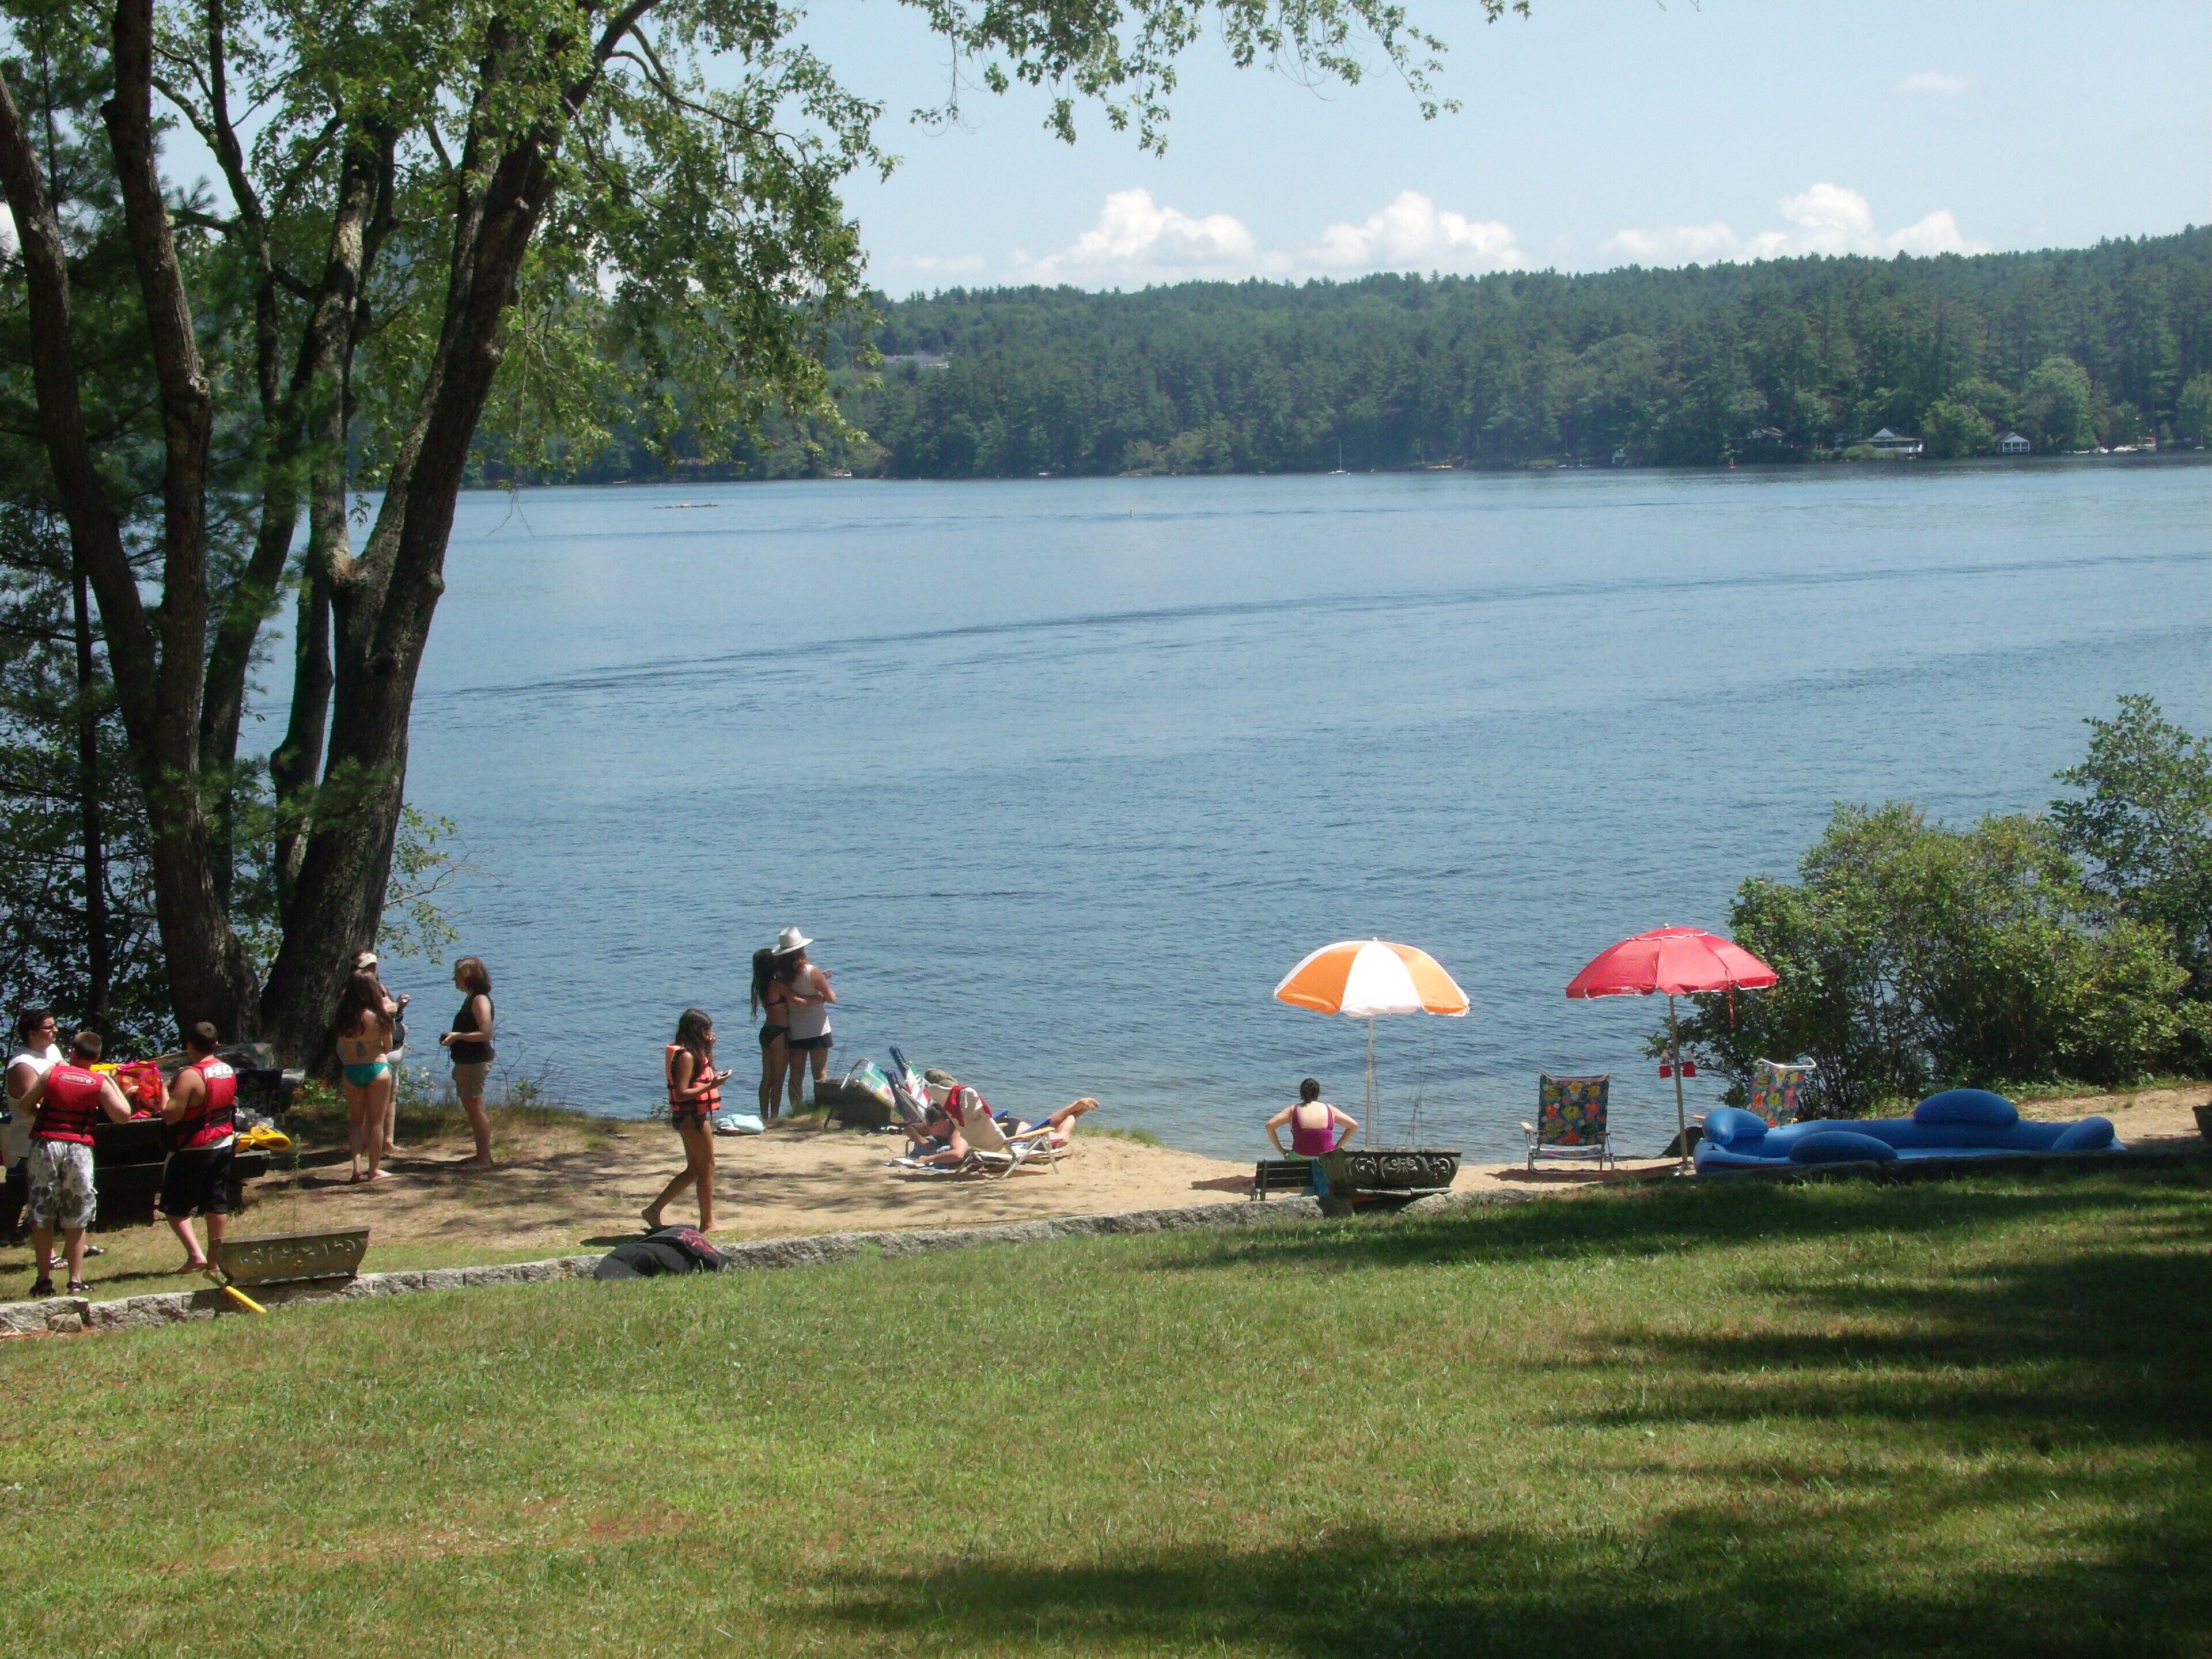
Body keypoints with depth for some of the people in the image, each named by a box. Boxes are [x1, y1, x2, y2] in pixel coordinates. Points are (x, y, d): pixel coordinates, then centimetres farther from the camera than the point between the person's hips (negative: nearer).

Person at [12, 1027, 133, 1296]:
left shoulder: (52, 1073, 3)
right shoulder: (99, 1083, 2)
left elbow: (26, 1105, 5)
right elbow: (124, 1115, 3)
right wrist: (113, 1084, 14)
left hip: (45, 1144, 0)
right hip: (79, 1150, 0)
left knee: (41, 1218, 6)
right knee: (75, 1222, 7)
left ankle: (44, 1279, 4)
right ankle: (76, 1281, 5)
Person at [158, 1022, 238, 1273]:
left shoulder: (190, 1076, -21)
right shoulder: (228, 1071, 4)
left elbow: (171, 1116, -23)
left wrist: (163, 1091, -9)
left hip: (195, 1151, -7)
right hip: (225, 1144, 7)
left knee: (175, 1207, 2)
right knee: (217, 1205, 12)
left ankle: (195, 1255, -11)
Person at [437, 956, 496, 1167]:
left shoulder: (480, 1000, -16)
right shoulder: (471, 999, 15)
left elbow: (486, 1033, -24)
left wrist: (458, 1036, -21)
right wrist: (453, 1036, 15)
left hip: (476, 1062, -11)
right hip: (466, 1061, 11)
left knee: (475, 1109, -9)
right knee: (471, 1109, 15)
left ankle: (485, 1159, -9)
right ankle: (482, 1155, 22)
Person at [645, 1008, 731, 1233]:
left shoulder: (694, 1053, 11)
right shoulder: (687, 1056, -18)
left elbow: (700, 1078, 22)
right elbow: (682, 1093, -23)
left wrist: (708, 1049, 14)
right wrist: (712, 1085, -26)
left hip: (691, 1118, 10)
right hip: (691, 1117, -10)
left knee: (694, 1170, 16)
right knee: (707, 1169, 1)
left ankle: (654, 1210, 16)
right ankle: (707, 1224, 9)